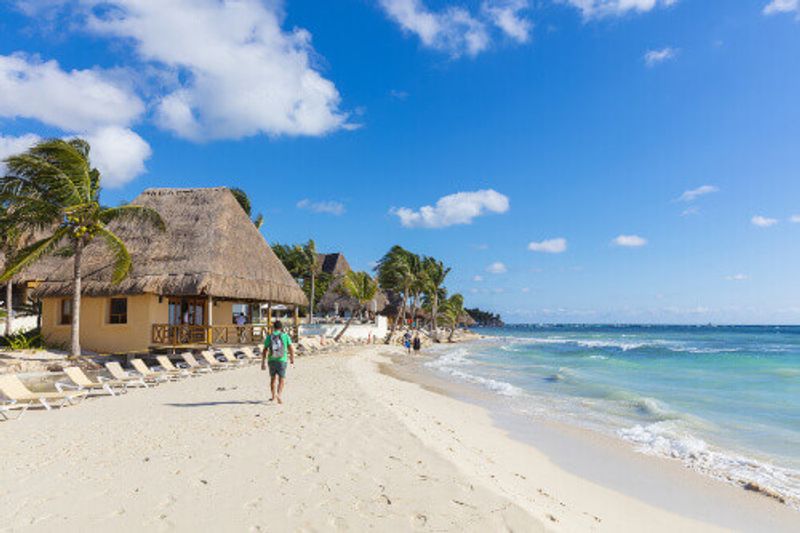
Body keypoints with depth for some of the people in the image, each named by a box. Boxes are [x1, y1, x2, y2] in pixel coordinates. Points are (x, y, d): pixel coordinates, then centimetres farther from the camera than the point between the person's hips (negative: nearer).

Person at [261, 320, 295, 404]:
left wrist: (263, 363, 6)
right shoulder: (285, 336, -3)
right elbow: (291, 349, -2)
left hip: (271, 360, 2)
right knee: (281, 380, 2)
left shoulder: (269, 337, 1)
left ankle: (273, 397, 32)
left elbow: (264, 351, 0)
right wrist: (292, 359, 10)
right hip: (282, 361, -2)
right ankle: (278, 395, -22)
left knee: (273, 378, 21)